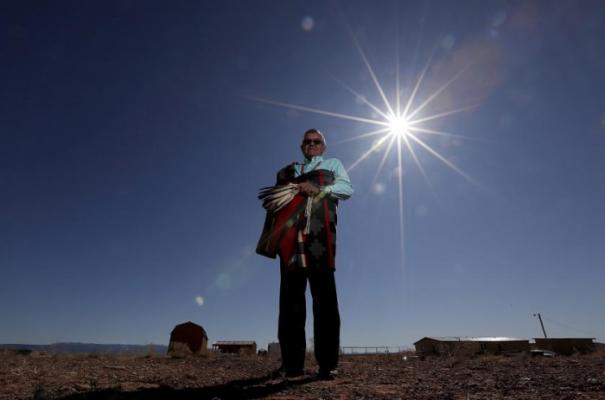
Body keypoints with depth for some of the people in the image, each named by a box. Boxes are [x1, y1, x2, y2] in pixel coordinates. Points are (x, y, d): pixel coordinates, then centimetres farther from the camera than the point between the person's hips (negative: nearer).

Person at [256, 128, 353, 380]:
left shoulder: (333, 164, 25)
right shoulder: (287, 171, 31)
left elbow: (347, 188, 7)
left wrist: (317, 189, -7)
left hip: (318, 230, -2)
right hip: (291, 231, 3)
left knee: (324, 295, -9)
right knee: (291, 295, -3)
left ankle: (327, 363, -7)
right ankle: (292, 363, 0)